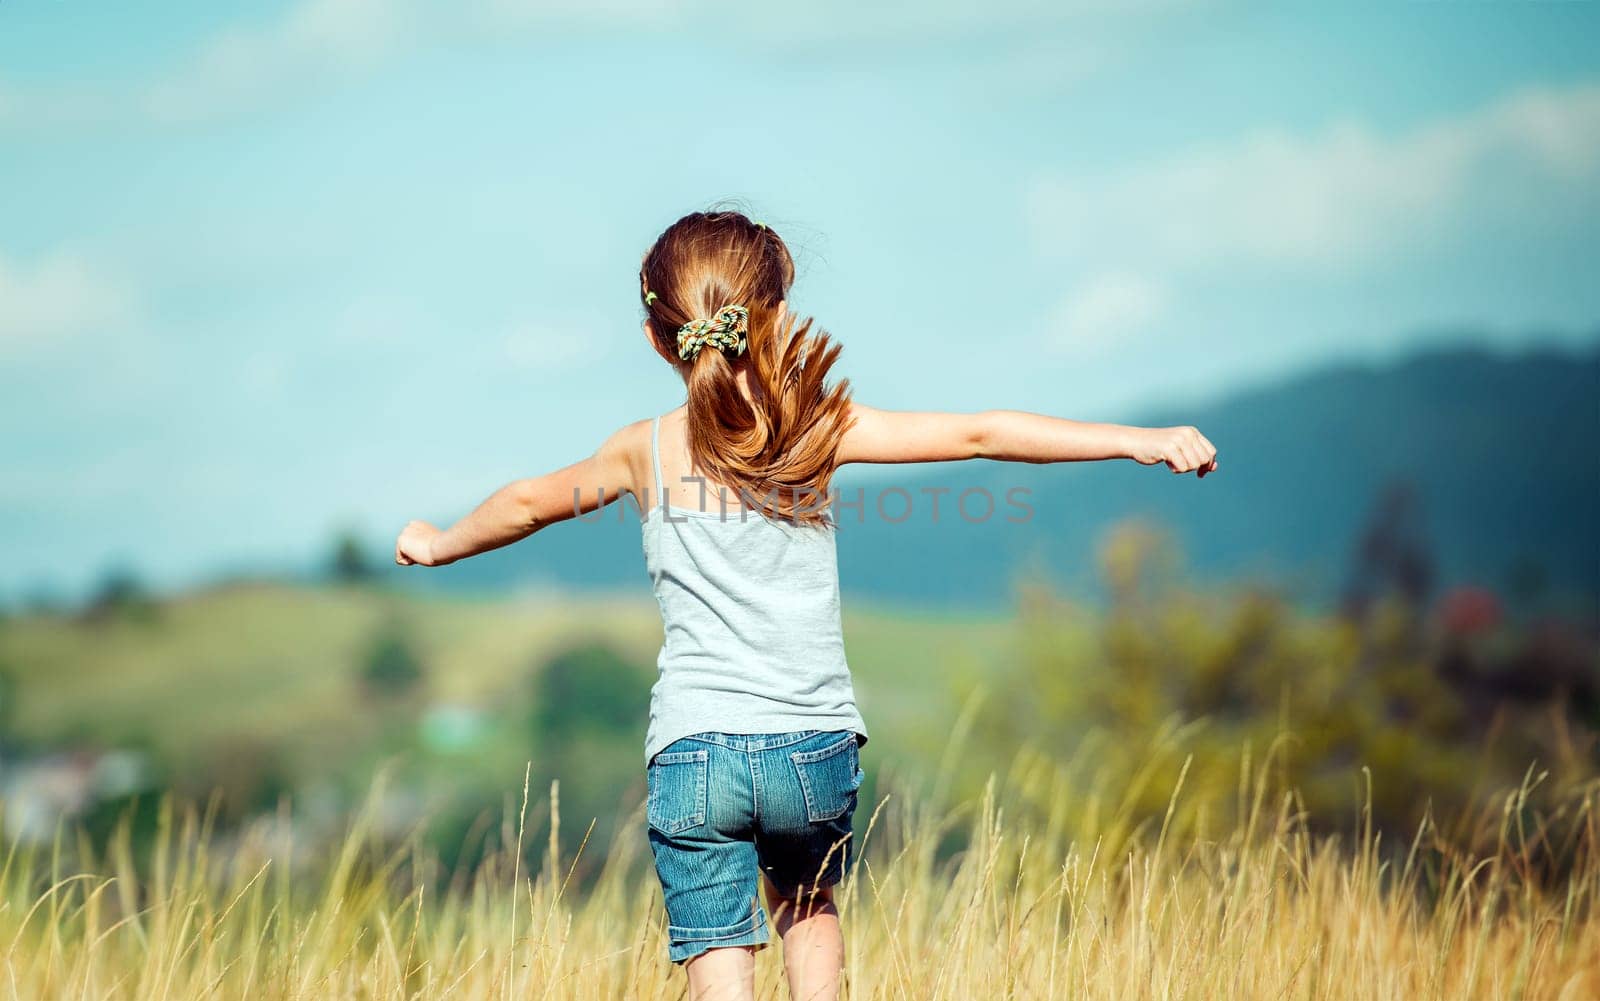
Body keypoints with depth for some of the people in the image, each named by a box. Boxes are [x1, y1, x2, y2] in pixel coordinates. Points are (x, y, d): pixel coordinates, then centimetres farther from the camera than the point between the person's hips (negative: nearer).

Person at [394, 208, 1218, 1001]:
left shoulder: (646, 451, 4)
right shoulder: (820, 430, -1)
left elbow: (531, 502, 22)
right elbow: (979, 434, -5)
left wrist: (440, 545, 41)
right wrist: (1138, 441, -3)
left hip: (693, 754, 0)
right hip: (816, 747, 1)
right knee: (807, 905, 28)